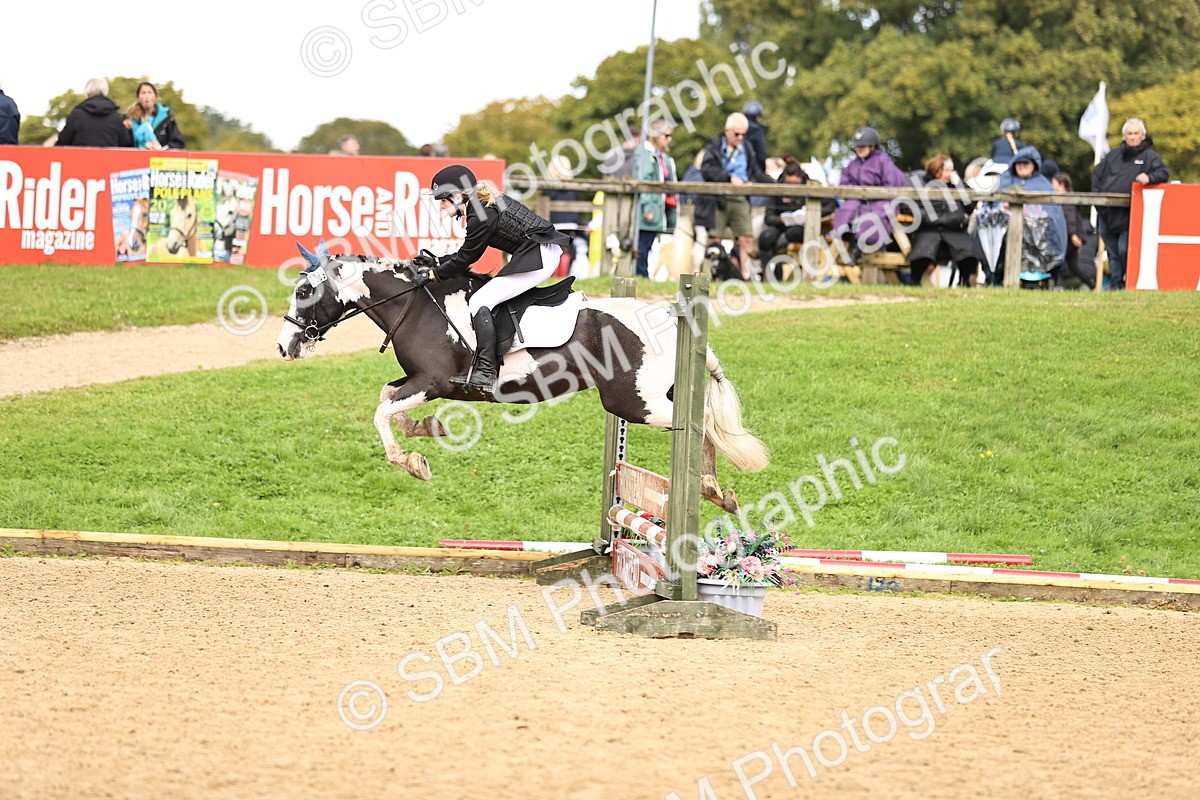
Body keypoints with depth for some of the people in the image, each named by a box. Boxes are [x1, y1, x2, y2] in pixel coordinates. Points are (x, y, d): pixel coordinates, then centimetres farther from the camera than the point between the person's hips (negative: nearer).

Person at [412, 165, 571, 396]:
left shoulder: (481, 217, -16)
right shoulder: (486, 205, 15)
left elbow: (465, 258, -9)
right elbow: (468, 254, 22)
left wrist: (434, 273, 1)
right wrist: (436, 262, 20)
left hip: (537, 259, -11)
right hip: (545, 251, 11)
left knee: (479, 302, -11)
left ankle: (486, 373, -16)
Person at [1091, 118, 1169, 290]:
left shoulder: (1149, 155, 2)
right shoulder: (1114, 154, 17)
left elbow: (1163, 173, -10)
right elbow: (1097, 174, 23)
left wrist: (1149, 177, -30)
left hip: (1128, 214, -5)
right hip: (1107, 213, 5)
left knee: (1124, 249, -14)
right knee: (1112, 253, 6)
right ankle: (1116, 284, 12)